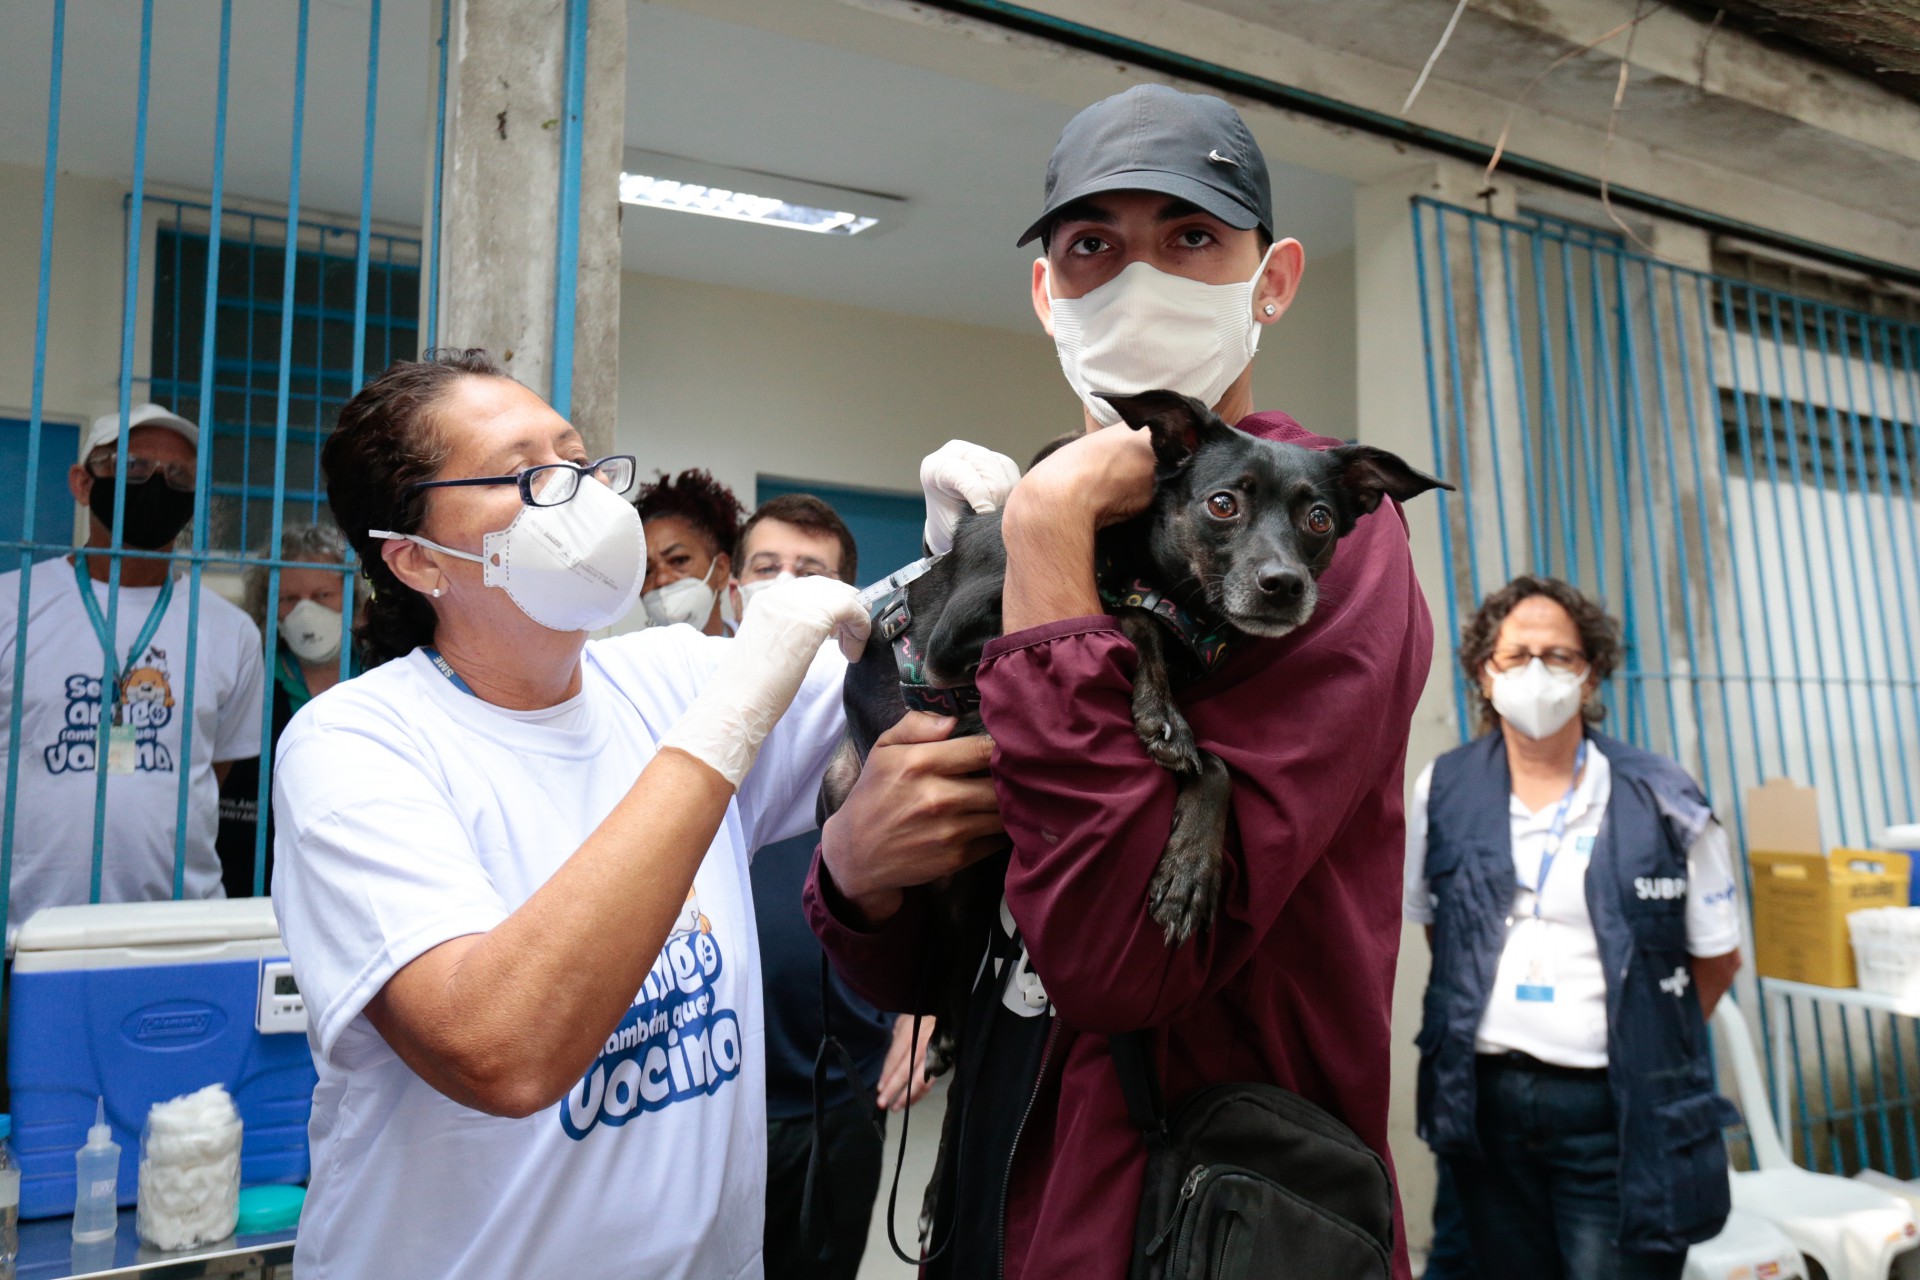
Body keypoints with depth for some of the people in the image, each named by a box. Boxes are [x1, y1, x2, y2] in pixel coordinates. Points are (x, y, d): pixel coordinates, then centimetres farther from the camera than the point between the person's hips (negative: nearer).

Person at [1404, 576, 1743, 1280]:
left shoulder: (1663, 804, -5)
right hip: (1484, 1097, 3)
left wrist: (1643, 1045, 2)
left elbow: (1717, 957, 3)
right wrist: (1490, 1025, 10)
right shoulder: (1443, 792, 1)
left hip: (1614, 1110, -2)